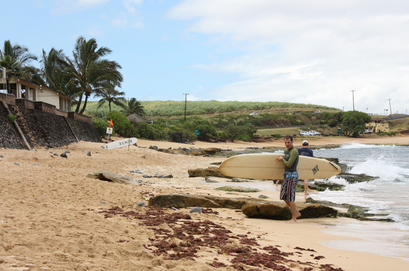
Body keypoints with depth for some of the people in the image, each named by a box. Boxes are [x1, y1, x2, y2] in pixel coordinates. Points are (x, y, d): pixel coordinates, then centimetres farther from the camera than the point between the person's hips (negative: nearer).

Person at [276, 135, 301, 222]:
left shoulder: (294, 151, -16)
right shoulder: (286, 151, 14)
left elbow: (289, 164, -19)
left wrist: (282, 159, -6)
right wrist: (281, 157, 18)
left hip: (292, 175, -10)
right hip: (286, 175, 10)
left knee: (290, 197, -6)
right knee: (284, 196, 11)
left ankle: (294, 218, 4)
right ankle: (296, 213, 22)